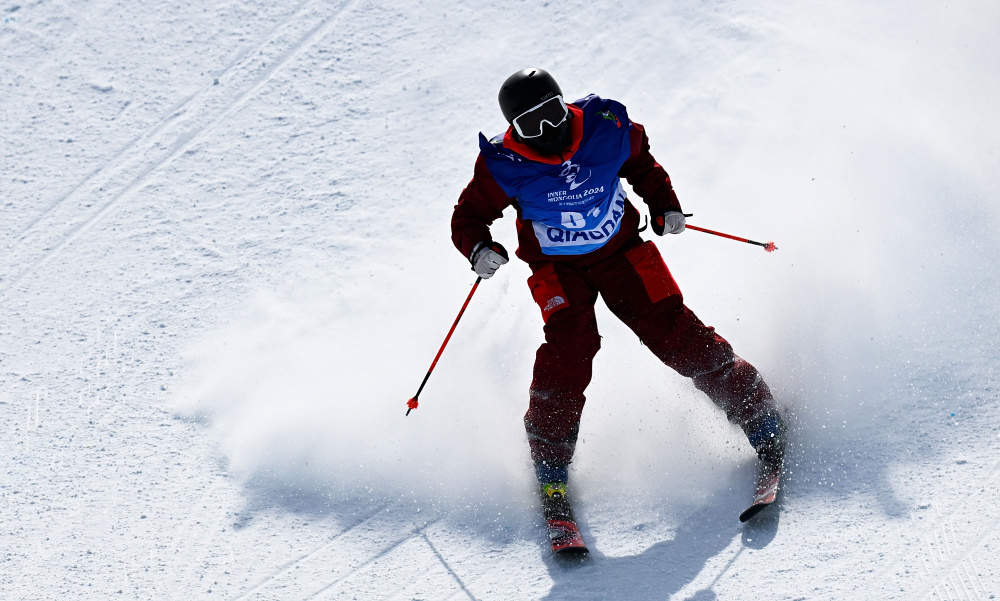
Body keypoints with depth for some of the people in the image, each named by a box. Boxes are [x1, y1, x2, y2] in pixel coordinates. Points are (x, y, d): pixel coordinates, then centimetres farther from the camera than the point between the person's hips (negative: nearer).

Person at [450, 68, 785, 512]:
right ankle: (550, 461, -9)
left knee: (672, 331, -9)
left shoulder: (606, 127, -15)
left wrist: (664, 205, -1)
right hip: (558, 268, -1)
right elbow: (468, 217, -5)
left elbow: (641, 163, 8)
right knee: (569, 344, -24)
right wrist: (479, 248, -26)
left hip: (622, 251, 1)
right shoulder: (503, 165, -19)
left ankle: (756, 412, 4)